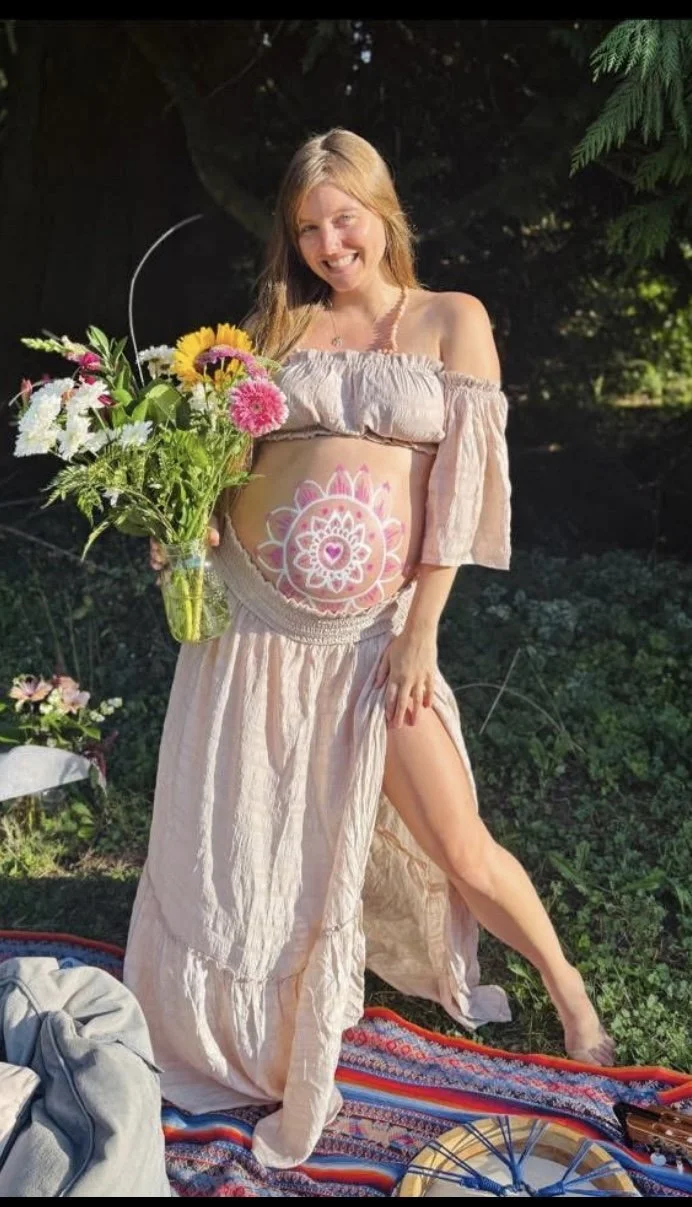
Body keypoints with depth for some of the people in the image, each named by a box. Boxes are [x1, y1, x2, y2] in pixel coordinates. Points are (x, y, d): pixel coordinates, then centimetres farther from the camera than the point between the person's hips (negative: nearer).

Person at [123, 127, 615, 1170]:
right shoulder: (279, 324, 10)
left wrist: (423, 631, -8)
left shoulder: (452, 321, 2)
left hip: (368, 624, -2)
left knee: (457, 844, 0)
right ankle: (221, 1025, 39)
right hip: (250, 608, 3)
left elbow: (458, 483, -4)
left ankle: (564, 983, 27)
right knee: (231, 835, 12)